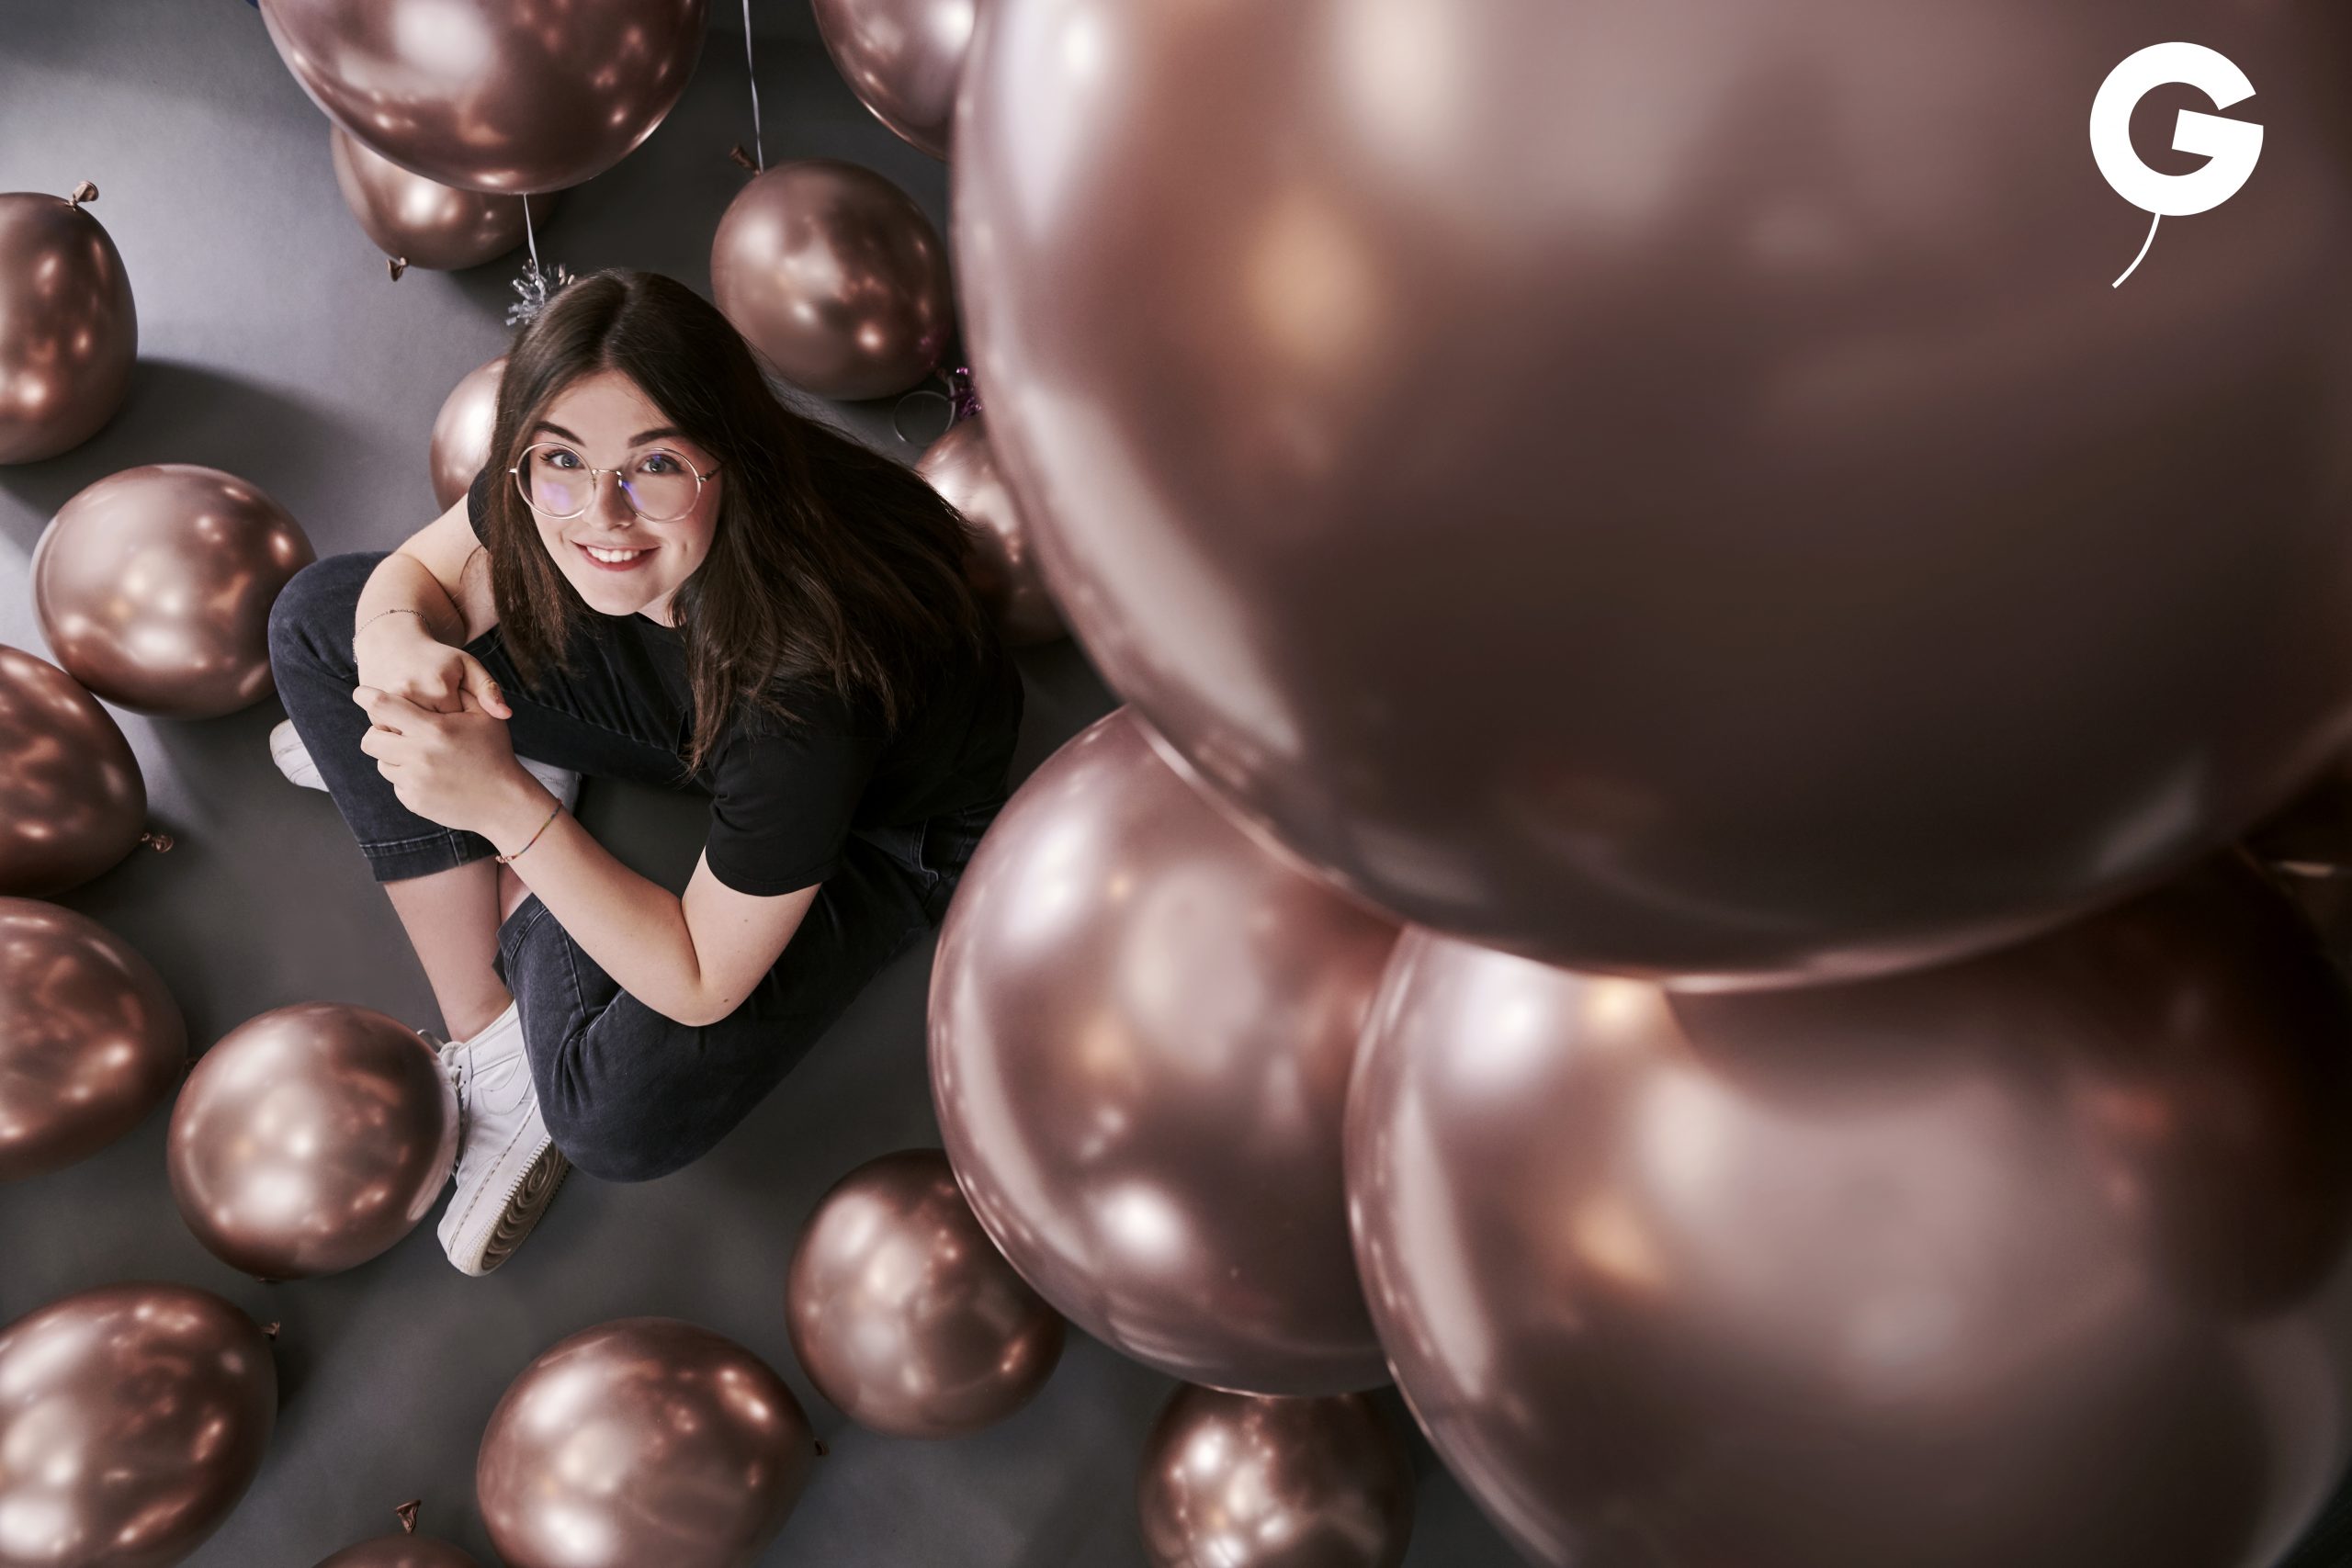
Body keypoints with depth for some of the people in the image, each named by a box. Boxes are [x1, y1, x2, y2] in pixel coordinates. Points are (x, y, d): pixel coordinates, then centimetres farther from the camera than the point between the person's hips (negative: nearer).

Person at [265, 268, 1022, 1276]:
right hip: (683, 715, 6)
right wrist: (397, 642, -29)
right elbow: (419, 568, -4)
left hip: (881, 823, -6)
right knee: (317, 619, -3)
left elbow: (700, 988, -30)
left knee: (624, 1113, -29)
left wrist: (506, 805, -39)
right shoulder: (553, 495, -27)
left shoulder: (807, 674, -43)